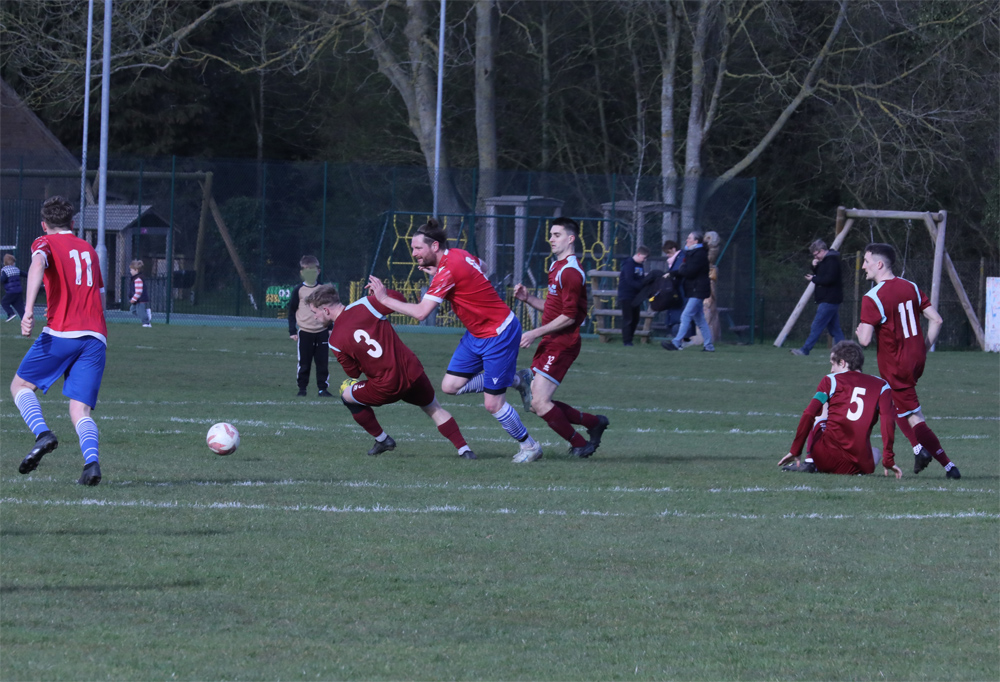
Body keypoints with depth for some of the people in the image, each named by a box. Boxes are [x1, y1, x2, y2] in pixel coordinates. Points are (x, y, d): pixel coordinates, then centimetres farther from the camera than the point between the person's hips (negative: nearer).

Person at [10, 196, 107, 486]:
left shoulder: (45, 243, 7)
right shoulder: (89, 250, 24)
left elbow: (38, 264, -17)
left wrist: (29, 309, -26)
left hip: (61, 334, -4)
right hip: (95, 338, 4)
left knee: (21, 386, 14)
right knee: (80, 411, 0)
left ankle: (43, 434, -13)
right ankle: (92, 461, -28)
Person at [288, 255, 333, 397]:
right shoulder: (299, 290, 1)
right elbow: (292, 311, 4)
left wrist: (330, 328, 12)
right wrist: (292, 331, 0)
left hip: (322, 331, 2)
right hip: (304, 332, -2)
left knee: (323, 362, 0)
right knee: (304, 363, 1)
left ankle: (323, 388, 5)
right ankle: (302, 388, 11)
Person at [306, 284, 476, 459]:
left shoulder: (335, 342, -7)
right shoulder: (363, 306, -7)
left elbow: (353, 372, 3)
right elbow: (398, 300, 0)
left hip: (387, 387, -3)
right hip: (412, 372, 3)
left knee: (347, 395, 22)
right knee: (435, 410, 24)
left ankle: (382, 440, 27)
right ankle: (464, 448, 15)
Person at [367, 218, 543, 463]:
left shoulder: (448, 270, -27)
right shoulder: (456, 254, 0)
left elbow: (420, 312, -29)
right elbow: (481, 266, 22)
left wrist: (384, 299, -18)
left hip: (499, 335, -9)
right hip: (477, 333, 9)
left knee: (492, 404, -4)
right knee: (450, 386, 6)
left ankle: (529, 446, 18)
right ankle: (514, 379, 21)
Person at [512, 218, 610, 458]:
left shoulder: (571, 271, -14)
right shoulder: (556, 267, 17)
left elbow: (569, 316, -19)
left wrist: (536, 333, -18)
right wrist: (527, 298, 10)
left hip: (562, 344, -10)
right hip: (551, 344, 10)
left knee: (540, 403, -14)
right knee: (534, 403, 6)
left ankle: (580, 445, 1)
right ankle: (594, 423, 17)